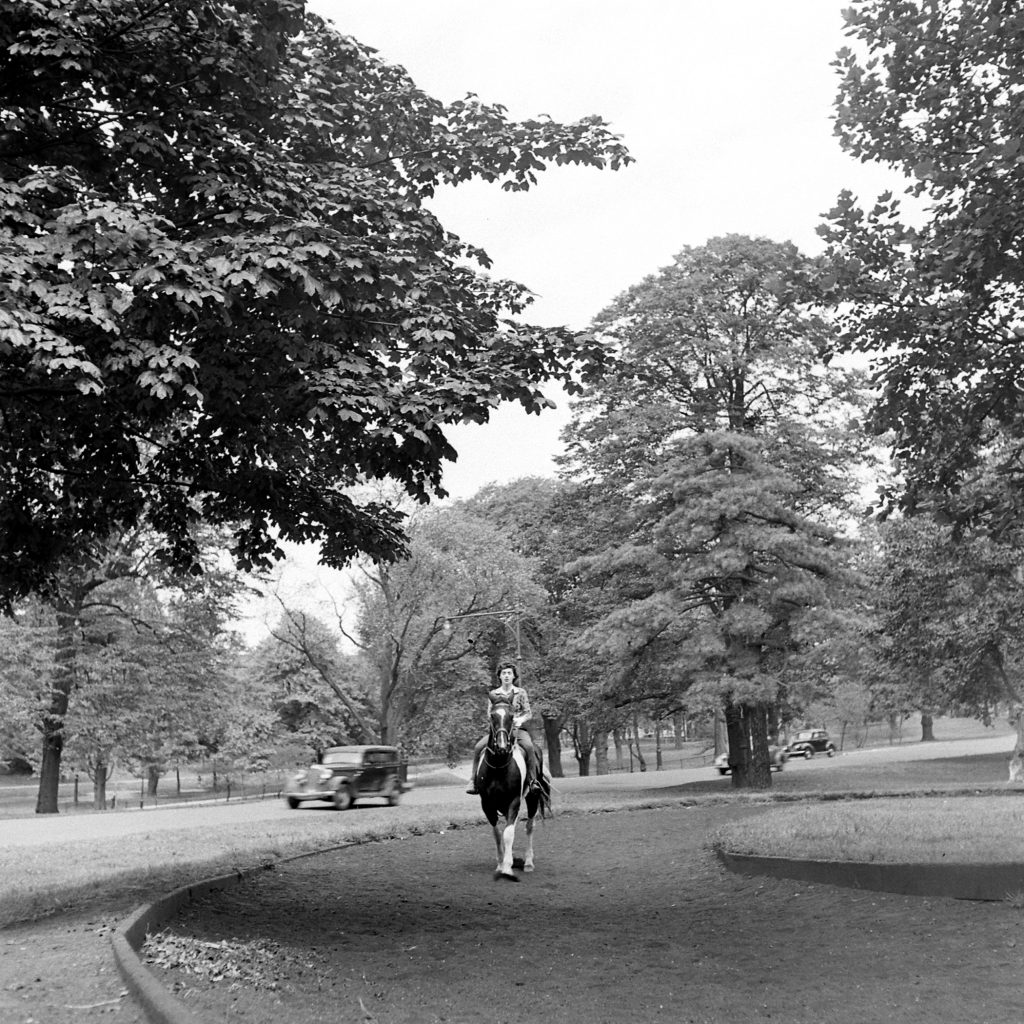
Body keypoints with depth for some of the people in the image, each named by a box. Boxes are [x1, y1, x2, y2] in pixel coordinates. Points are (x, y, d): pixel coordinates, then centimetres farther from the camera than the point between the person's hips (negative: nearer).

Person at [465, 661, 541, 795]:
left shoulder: (521, 692, 6)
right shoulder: (493, 694, 10)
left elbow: (528, 713, 4)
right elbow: (489, 713, 7)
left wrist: (521, 720, -17)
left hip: (517, 728, -2)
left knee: (529, 746, -32)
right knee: (478, 747, -21)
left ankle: (532, 780, -20)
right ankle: (474, 780, -12)